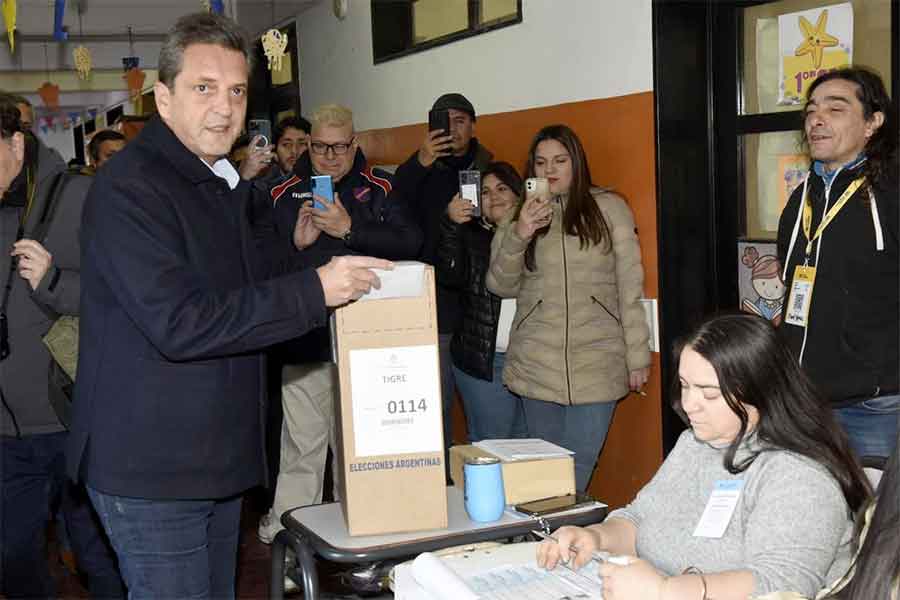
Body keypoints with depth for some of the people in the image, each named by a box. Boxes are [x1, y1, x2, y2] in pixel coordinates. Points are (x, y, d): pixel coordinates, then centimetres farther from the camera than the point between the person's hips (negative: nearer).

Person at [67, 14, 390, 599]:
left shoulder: (225, 184, 14)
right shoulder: (128, 187, -17)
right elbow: (178, 323, -26)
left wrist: (313, 256, 8)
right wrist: (314, 290, -25)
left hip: (216, 459, 9)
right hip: (151, 468, -9)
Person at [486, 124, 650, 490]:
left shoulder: (609, 209, 3)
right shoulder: (518, 216, 11)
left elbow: (630, 286, 2)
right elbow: (501, 286, 7)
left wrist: (637, 356, -1)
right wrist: (518, 235, -9)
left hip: (597, 363, -2)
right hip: (536, 365, 2)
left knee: (578, 466, -4)